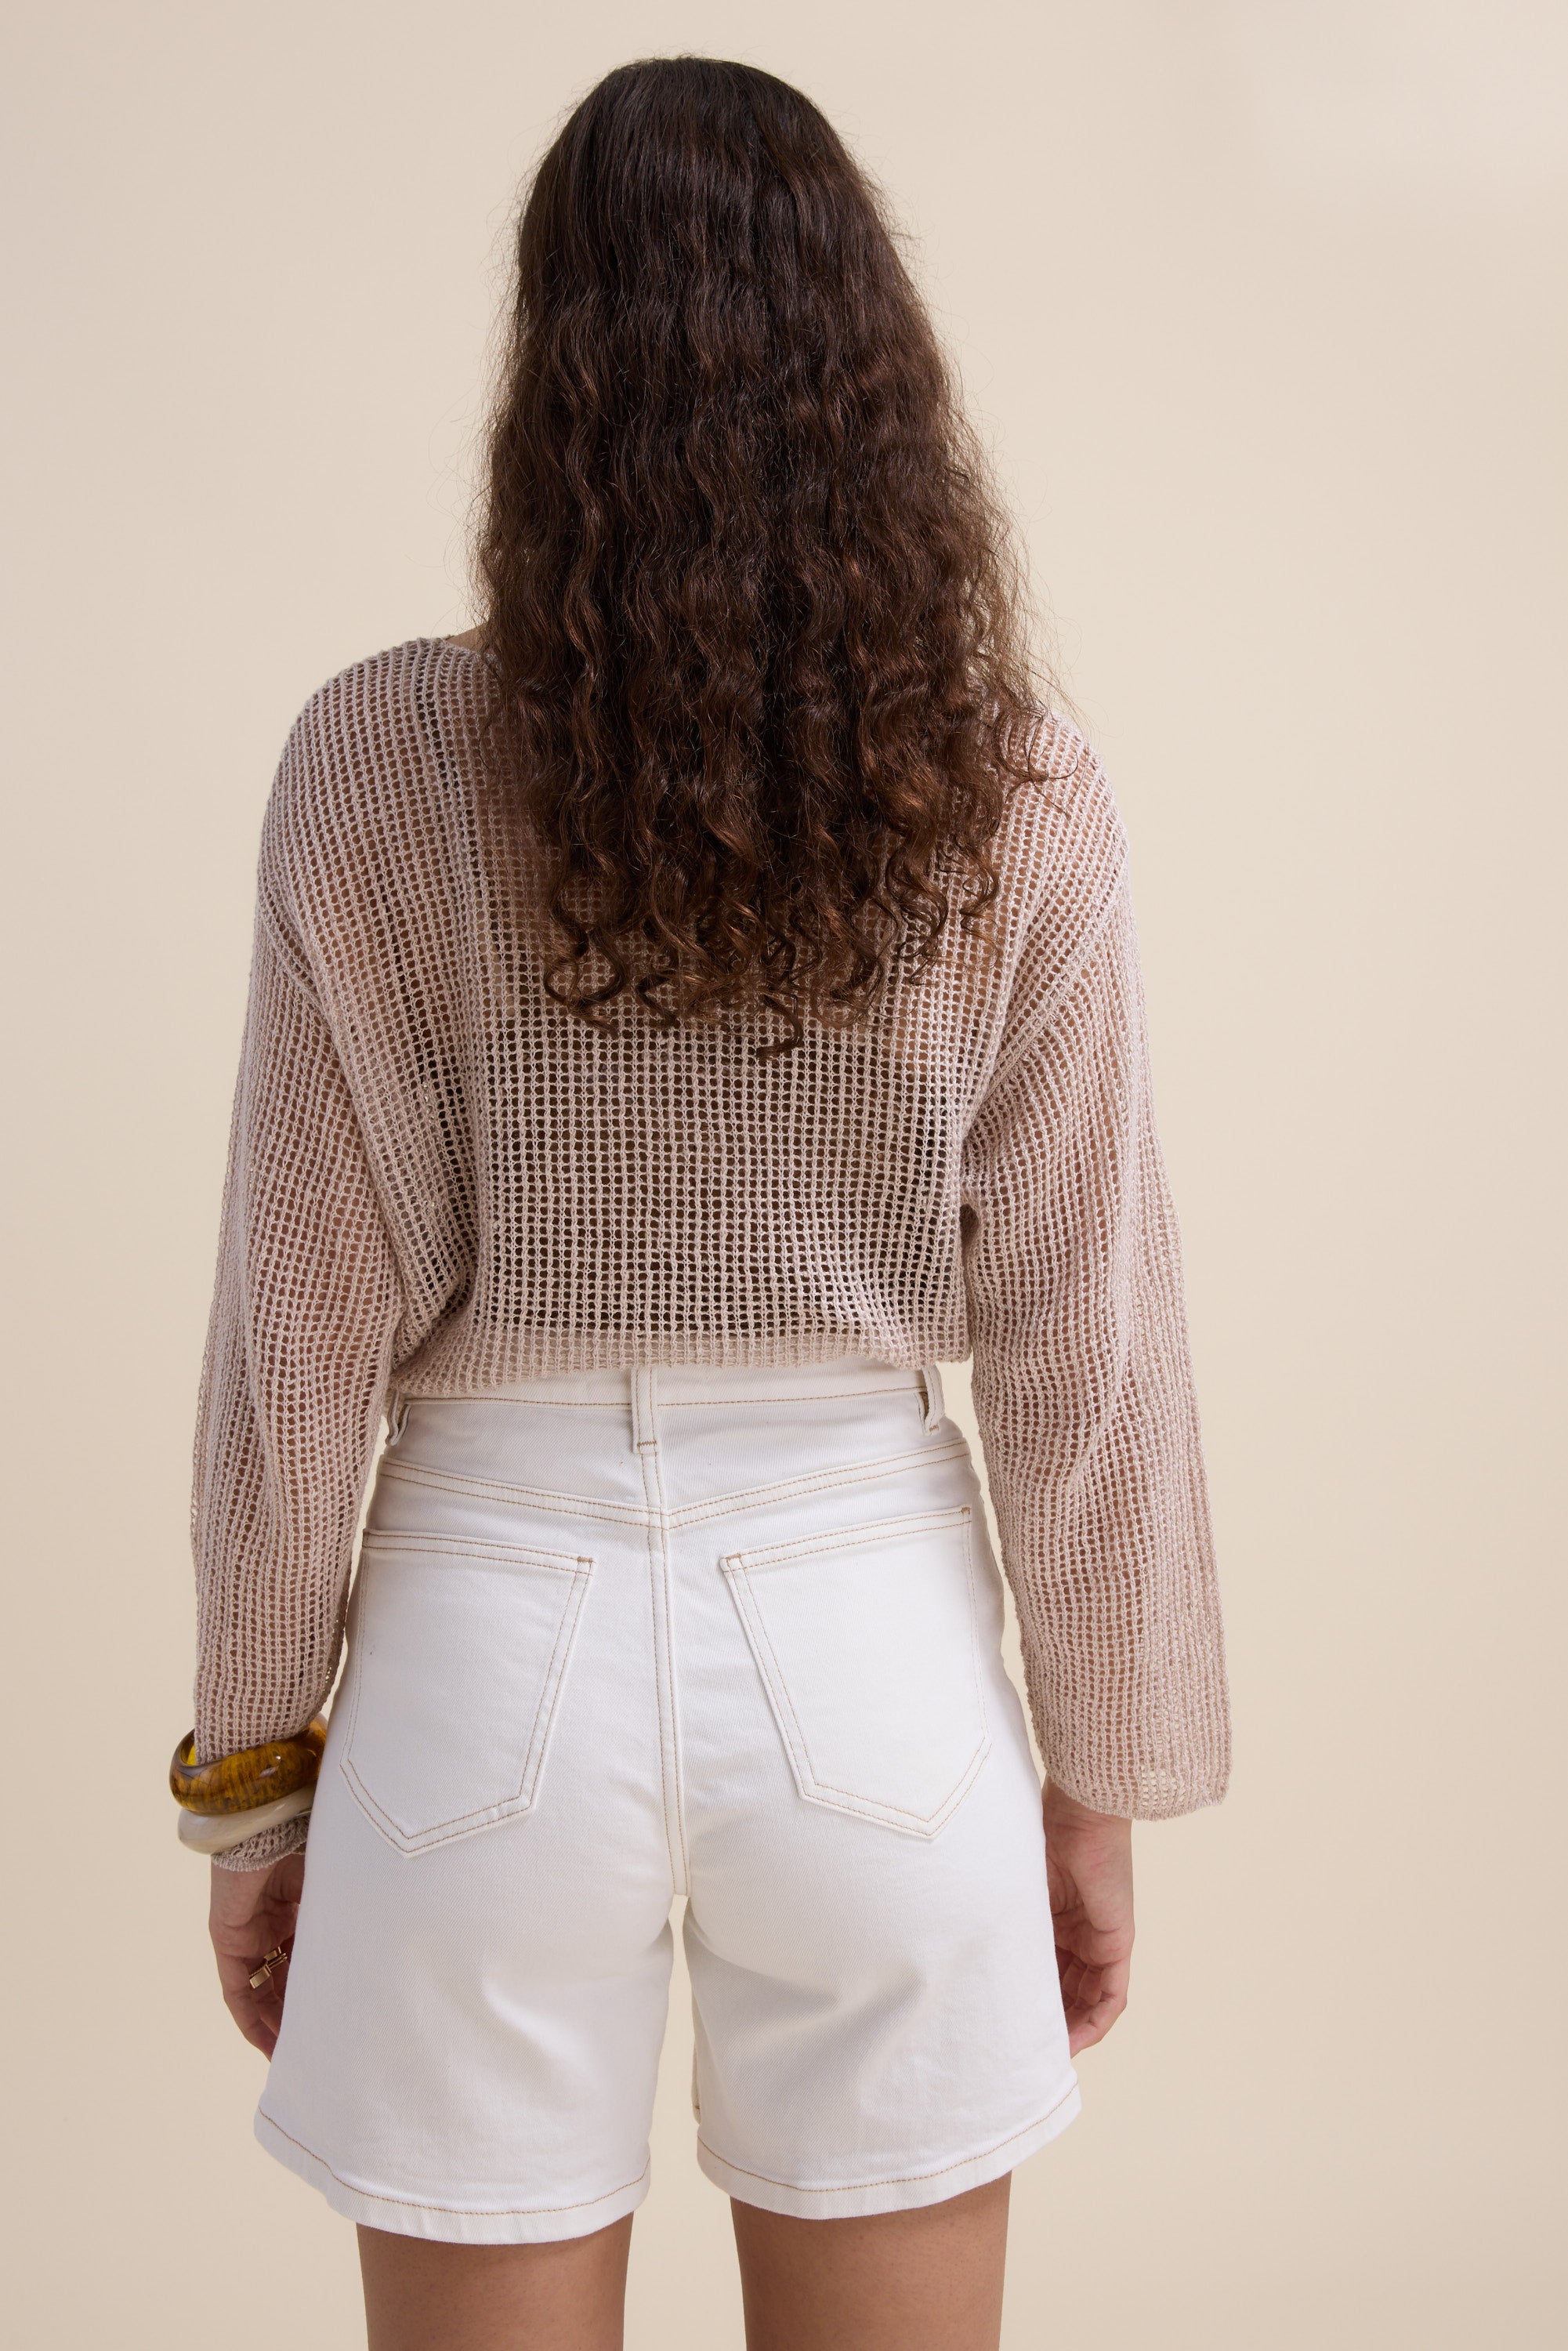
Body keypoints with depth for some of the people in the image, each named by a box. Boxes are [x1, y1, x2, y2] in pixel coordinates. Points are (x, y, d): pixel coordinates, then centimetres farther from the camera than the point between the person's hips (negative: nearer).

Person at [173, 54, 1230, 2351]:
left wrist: (253, 1766, 6)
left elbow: (310, 1326, -6)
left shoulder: (380, 761, -9)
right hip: (873, 1632, 1)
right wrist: (1105, 1769, 9)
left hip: (500, 1627, -1)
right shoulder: (1012, 783, -6)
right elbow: (1083, 1335, -3)